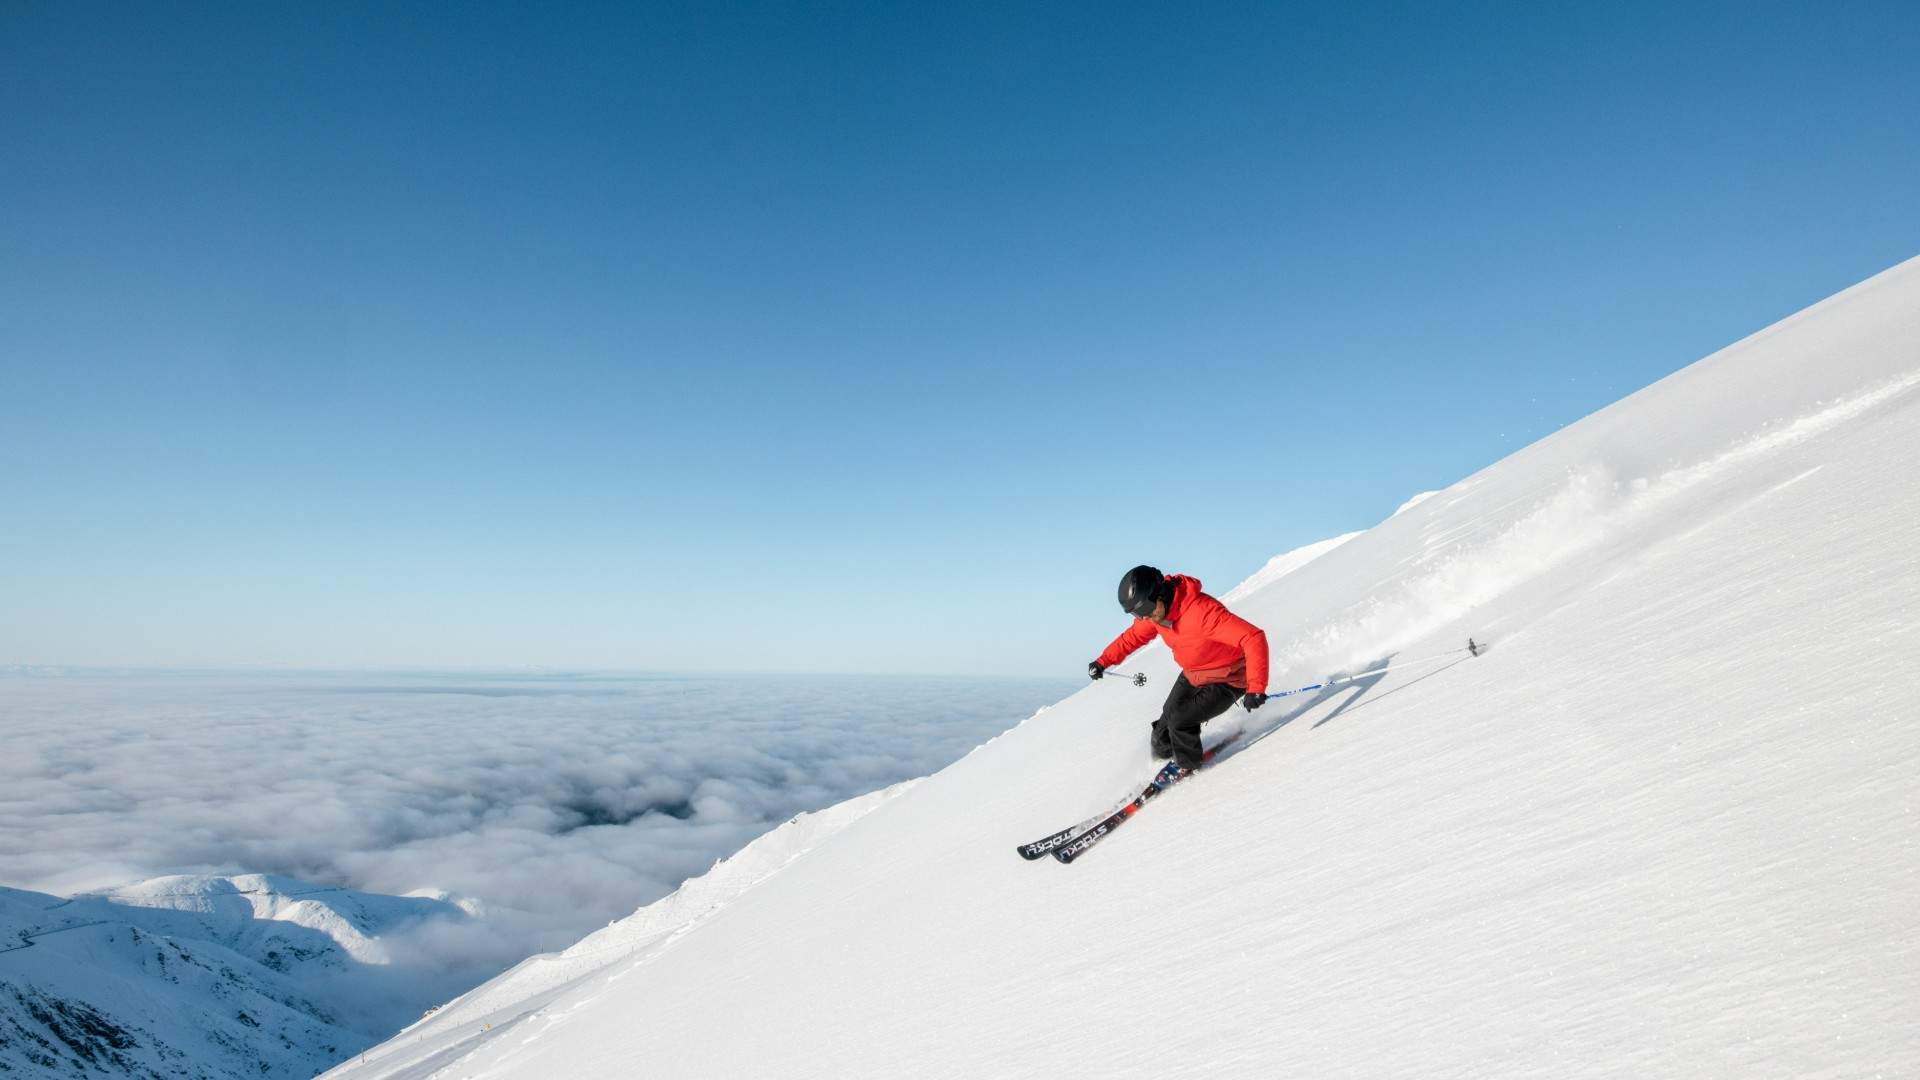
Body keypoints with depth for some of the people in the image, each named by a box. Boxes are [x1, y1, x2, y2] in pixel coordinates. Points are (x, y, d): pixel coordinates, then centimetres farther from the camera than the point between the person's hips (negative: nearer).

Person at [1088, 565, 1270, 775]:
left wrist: (1256, 687, -45)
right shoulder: (1156, 609, -12)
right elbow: (1134, 635, 9)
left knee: (1179, 720, -20)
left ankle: (1187, 766, 8)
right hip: (1192, 676, 7)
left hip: (1227, 681, -7)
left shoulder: (1202, 611, -37)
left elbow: (1254, 638, -39)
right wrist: (1104, 661, 4)